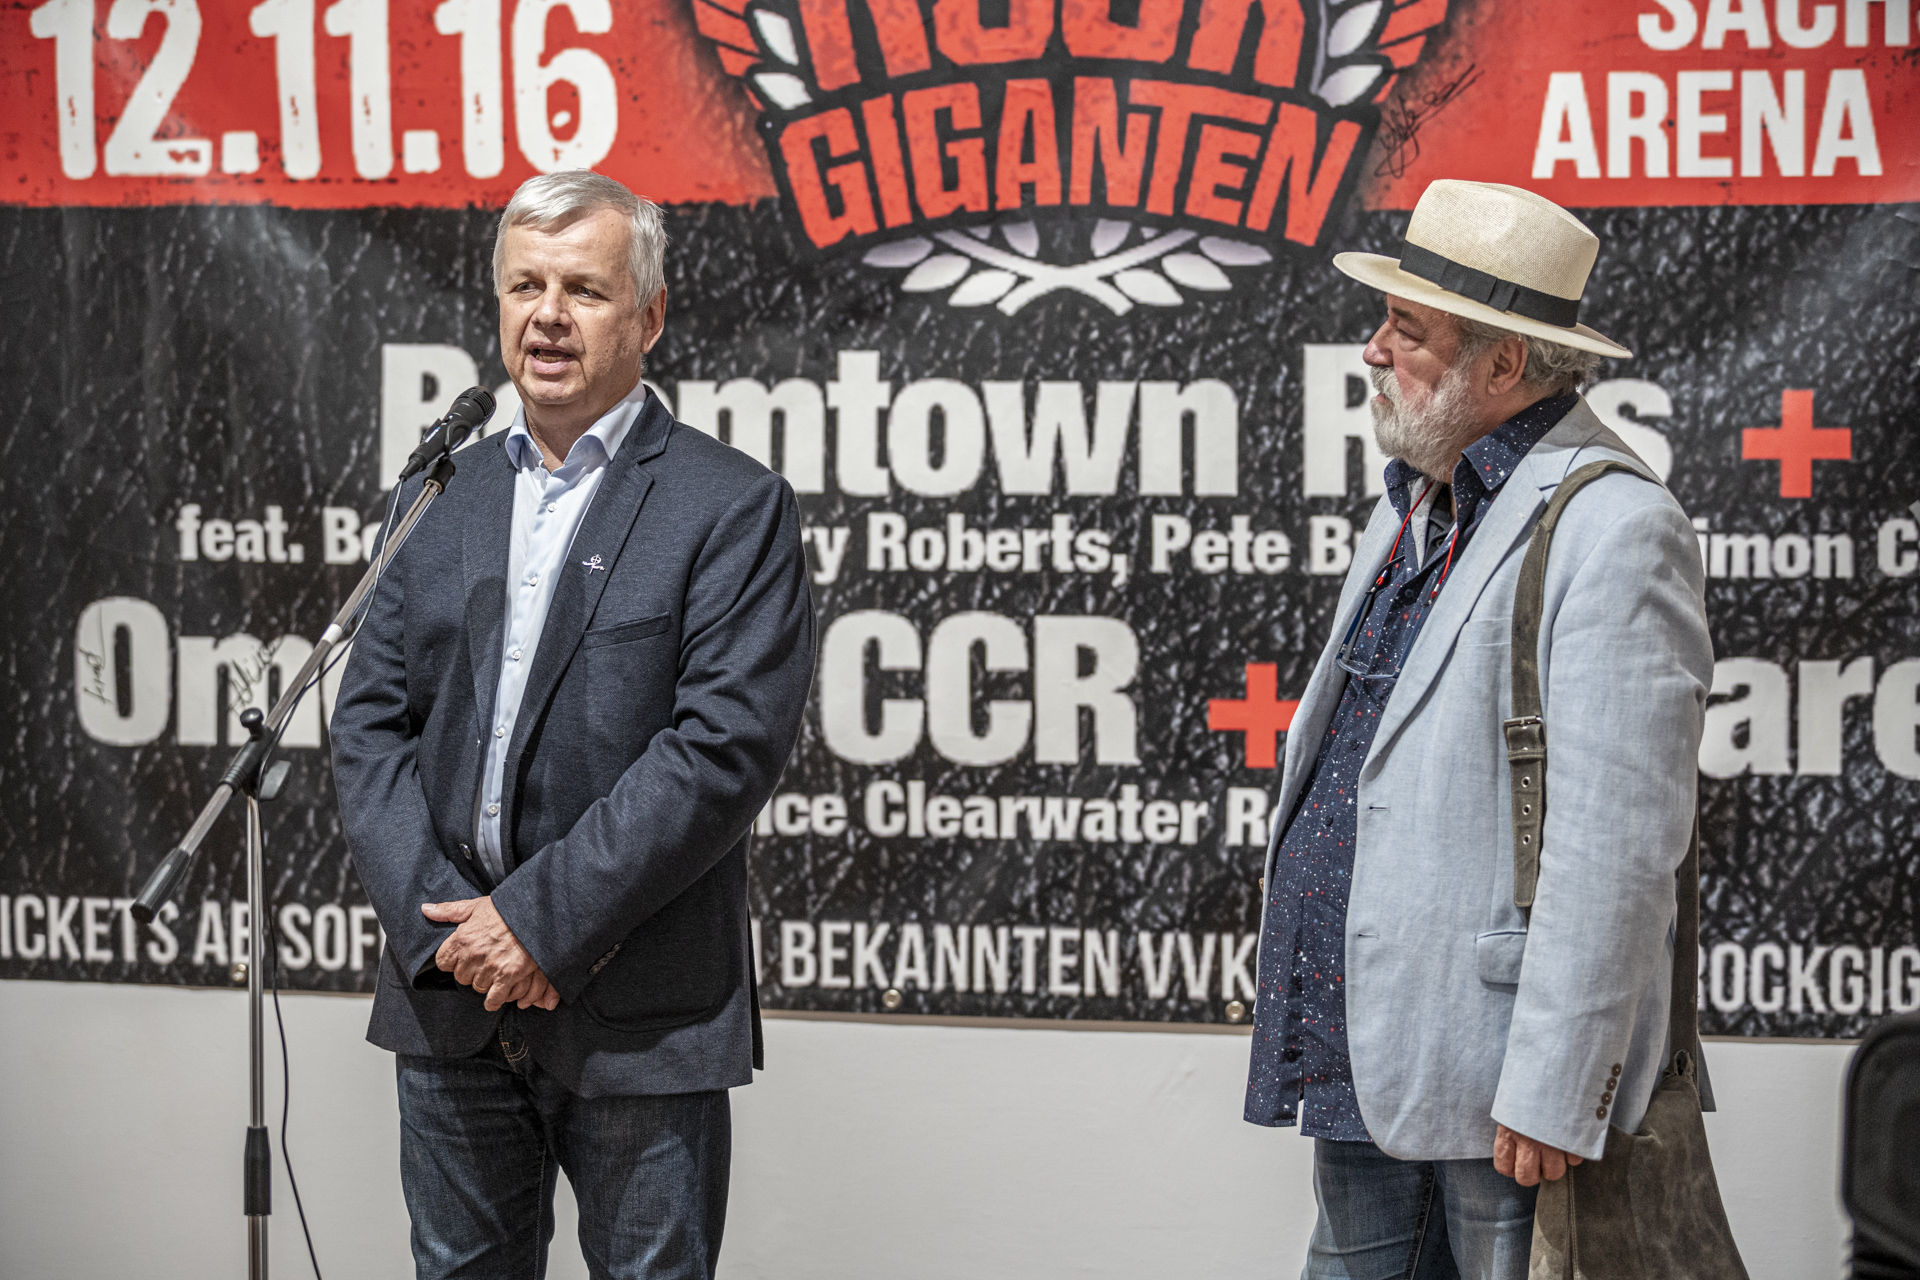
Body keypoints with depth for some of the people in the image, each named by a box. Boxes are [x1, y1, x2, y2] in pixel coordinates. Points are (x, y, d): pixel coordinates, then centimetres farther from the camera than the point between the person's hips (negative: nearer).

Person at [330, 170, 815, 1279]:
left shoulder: (733, 507, -5)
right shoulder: (448, 497, 12)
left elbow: (729, 744, -15)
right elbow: (371, 722, 7)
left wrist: (541, 917, -18)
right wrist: (438, 919, -9)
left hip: (640, 1019, -5)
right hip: (450, 998, 5)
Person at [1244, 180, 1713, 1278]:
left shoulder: (1614, 528, -15)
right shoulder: (1419, 500, 15)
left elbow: (1615, 848, -20)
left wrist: (1550, 1097, -22)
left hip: (1491, 1058, -9)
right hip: (1361, 1051, 9)